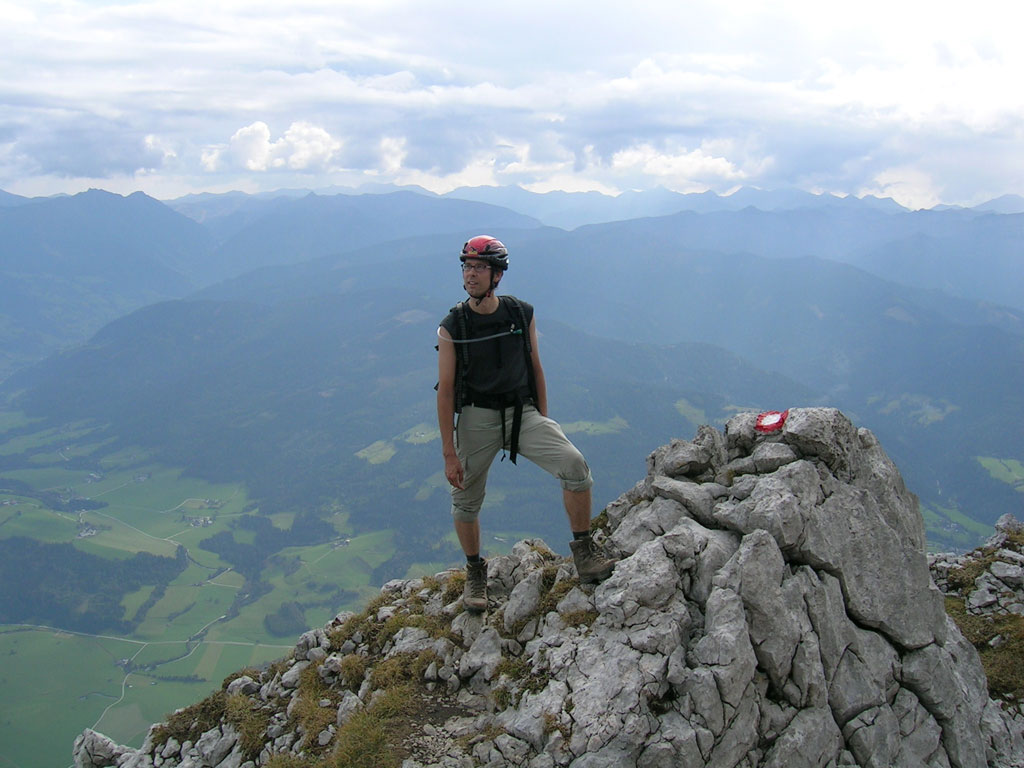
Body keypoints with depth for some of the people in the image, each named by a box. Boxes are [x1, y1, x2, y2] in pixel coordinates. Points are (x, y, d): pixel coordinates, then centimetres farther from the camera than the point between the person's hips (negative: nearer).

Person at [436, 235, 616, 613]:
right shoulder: (452, 327, -7)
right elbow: (445, 390, -6)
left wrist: (543, 421, 12)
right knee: (465, 500, 4)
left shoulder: (522, 314, -2)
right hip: (476, 418, -1)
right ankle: (475, 573, 29)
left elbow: (535, 368, 10)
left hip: (522, 412, 1)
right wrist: (449, 454, -9)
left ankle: (584, 555, -1)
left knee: (574, 464, -17)